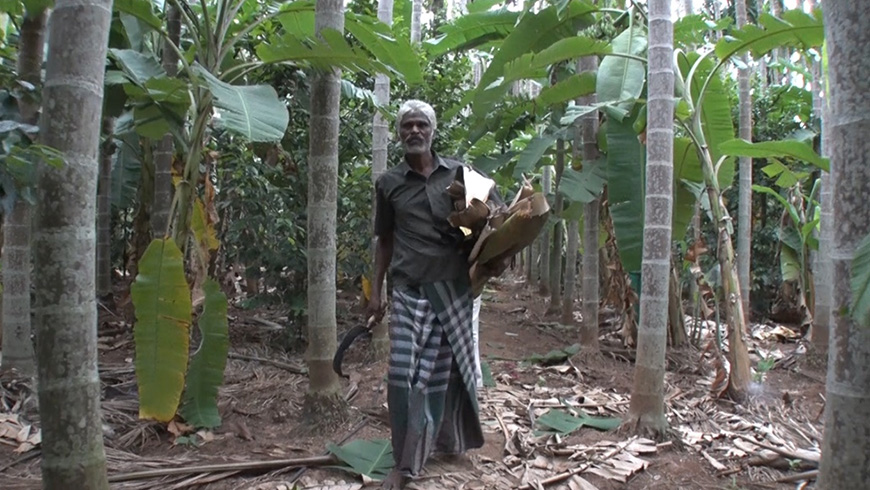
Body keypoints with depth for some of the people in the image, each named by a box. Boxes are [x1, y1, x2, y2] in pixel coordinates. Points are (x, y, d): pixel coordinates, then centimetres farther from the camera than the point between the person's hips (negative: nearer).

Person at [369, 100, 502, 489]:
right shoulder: (388, 184, 5)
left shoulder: (460, 173, 4)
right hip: (409, 292, 0)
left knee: (449, 371, 11)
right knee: (404, 376, -5)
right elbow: (384, 241, 12)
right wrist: (375, 291, 8)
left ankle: (448, 441, 31)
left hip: (454, 289, 1)